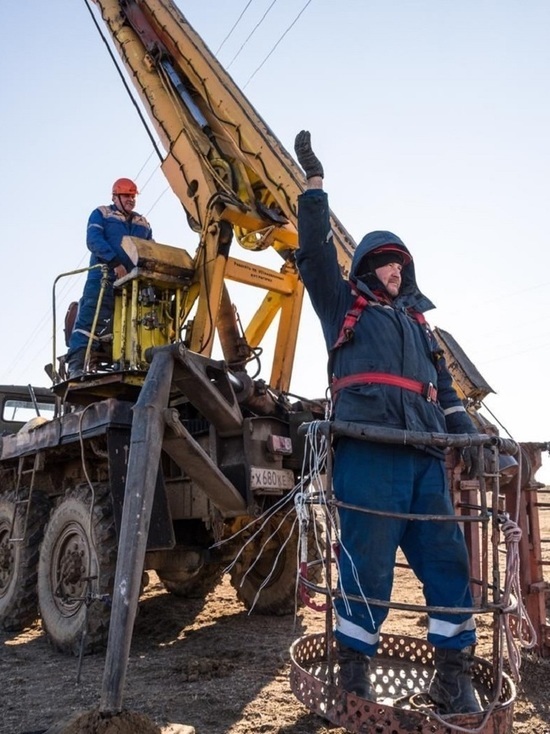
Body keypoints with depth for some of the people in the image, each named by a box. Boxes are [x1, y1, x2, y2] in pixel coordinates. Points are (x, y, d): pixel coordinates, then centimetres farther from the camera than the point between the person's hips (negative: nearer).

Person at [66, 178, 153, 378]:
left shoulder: (143, 224, 27)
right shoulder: (101, 214, 12)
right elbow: (94, 240, -5)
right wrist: (115, 262, -19)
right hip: (104, 277, -5)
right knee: (90, 321, -15)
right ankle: (76, 365, -21)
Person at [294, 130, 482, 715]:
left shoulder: (417, 323, 30)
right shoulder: (343, 306, 16)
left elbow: (442, 386, 26)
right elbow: (315, 253, 7)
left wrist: (465, 431, 11)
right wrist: (314, 181, 7)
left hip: (424, 456, 6)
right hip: (368, 451, -5)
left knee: (447, 560, 3)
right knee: (367, 562, -5)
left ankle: (452, 677, 16)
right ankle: (353, 671, 12)